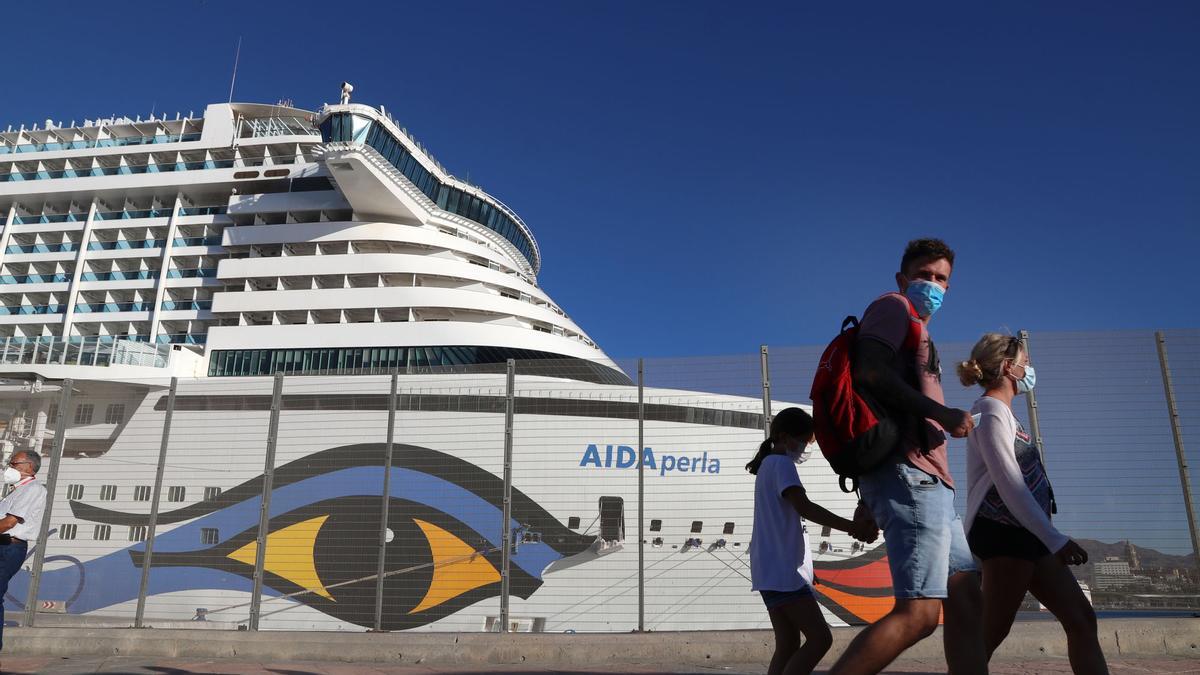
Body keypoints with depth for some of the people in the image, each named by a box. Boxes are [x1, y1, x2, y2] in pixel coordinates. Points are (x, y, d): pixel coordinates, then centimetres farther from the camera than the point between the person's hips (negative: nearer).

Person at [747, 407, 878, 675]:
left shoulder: (769, 466, 23)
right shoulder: (781, 464, -8)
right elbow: (804, 507, -21)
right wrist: (854, 527, -24)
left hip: (774, 569, 10)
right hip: (783, 569, -10)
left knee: (788, 646, 6)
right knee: (820, 637, -12)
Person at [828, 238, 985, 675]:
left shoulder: (916, 329, 30)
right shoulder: (894, 307, 3)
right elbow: (869, 373, -17)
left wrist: (869, 498, 22)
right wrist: (943, 414, -14)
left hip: (929, 480, 10)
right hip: (909, 474, -10)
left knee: (965, 598, 7)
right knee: (919, 613, -16)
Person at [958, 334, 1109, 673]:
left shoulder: (1001, 412, 22)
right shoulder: (991, 410, -9)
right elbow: (1009, 484, -18)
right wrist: (1056, 539, -19)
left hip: (1025, 534, 10)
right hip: (1004, 532, -10)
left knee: (1082, 620, 6)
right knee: (990, 634, -8)